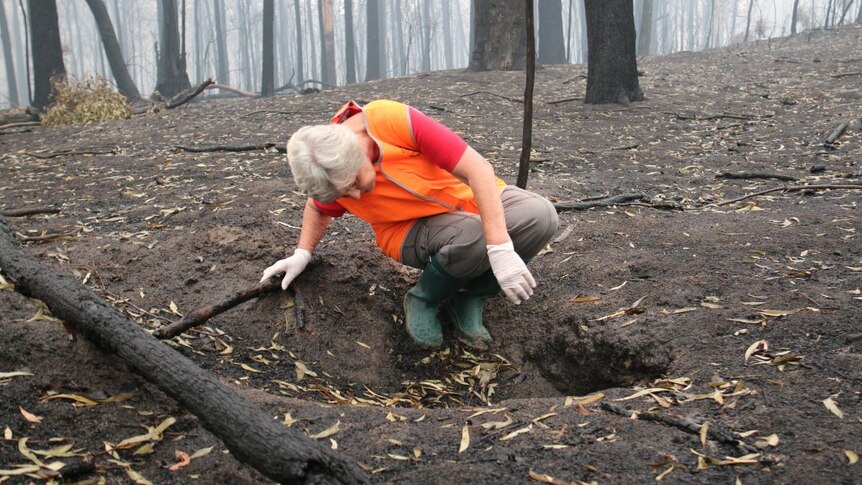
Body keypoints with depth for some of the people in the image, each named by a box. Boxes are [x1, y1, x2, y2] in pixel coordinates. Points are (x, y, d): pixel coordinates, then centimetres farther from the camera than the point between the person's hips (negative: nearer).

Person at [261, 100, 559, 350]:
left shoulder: (397, 120, -29)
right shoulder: (332, 173, -15)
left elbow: (480, 169, -29)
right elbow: (318, 210, 13)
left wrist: (500, 249, -35)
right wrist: (302, 255, -1)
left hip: (468, 198, 1)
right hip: (411, 231, -1)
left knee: (540, 215, -29)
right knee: (473, 236, -36)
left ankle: (467, 298, -8)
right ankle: (423, 299, -7)